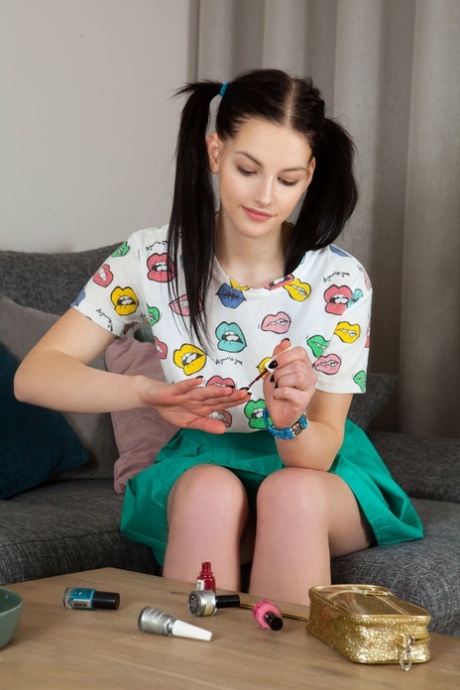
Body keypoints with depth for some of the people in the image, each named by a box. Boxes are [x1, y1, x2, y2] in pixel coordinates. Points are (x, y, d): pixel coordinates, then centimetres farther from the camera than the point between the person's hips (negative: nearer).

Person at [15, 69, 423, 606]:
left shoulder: (340, 282, -15)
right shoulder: (152, 260, -12)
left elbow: (319, 454, -14)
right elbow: (34, 375, -18)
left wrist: (290, 423, -38)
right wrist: (148, 392, -36)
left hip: (315, 467, 0)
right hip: (204, 461, 1)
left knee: (292, 492, -36)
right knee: (211, 492, -35)